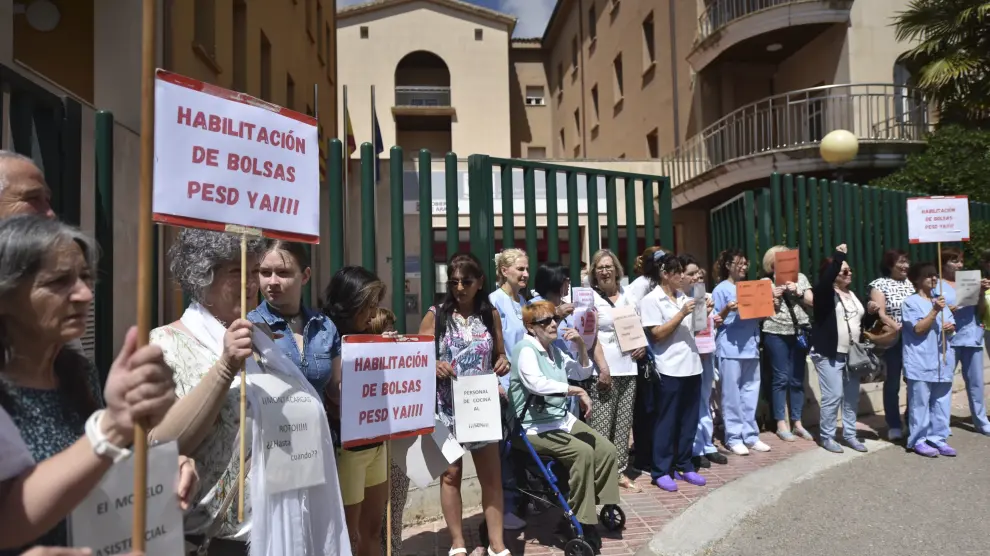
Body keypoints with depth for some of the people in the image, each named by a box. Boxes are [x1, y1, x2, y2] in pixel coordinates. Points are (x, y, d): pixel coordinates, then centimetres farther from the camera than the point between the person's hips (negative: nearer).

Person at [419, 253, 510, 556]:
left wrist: (503, 363, -9)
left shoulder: (490, 314, 5)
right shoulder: (436, 314, -3)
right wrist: (434, 365, -23)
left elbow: (499, 354, 13)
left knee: (492, 476, 6)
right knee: (451, 474, 8)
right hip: (447, 408, -2)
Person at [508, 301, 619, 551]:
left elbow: (583, 373, 20)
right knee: (583, 452, -26)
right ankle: (581, 522, -12)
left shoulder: (555, 350, 12)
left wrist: (581, 346, 3)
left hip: (561, 418, 9)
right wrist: (576, 390, -28)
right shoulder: (526, 349, -14)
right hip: (534, 426, -9)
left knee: (607, 449, -4)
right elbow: (536, 383, -32)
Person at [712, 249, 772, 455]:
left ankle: (750, 435, 16)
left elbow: (758, 316, 22)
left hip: (750, 346, 6)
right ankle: (734, 437, 6)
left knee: (750, 392, 8)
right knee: (732, 395, -1)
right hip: (730, 349, -6)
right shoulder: (721, 290, -2)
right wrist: (727, 309, -23)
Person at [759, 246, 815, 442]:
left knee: (797, 380, 7)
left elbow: (812, 302, 7)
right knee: (781, 378, -1)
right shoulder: (766, 282, 3)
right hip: (776, 334, -3)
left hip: (800, 333, 3)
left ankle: (797, 424, 15)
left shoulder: (800, 277, 11)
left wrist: (798, 292, -8)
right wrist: (774, 296, -15)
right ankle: (781, 424, 7)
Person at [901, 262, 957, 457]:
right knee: (920, 403, -1)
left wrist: (950, 327, -3)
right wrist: (935, 311, -21)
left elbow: (951, 325, 19)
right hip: (921, 363, -7)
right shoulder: (911, 302, -7)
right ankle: (918, 440, 6)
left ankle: (937, 438, 20)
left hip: (942, 360, 7)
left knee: (941, 402, 10)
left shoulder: (939, 300, 15)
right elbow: (918, 328, -15)